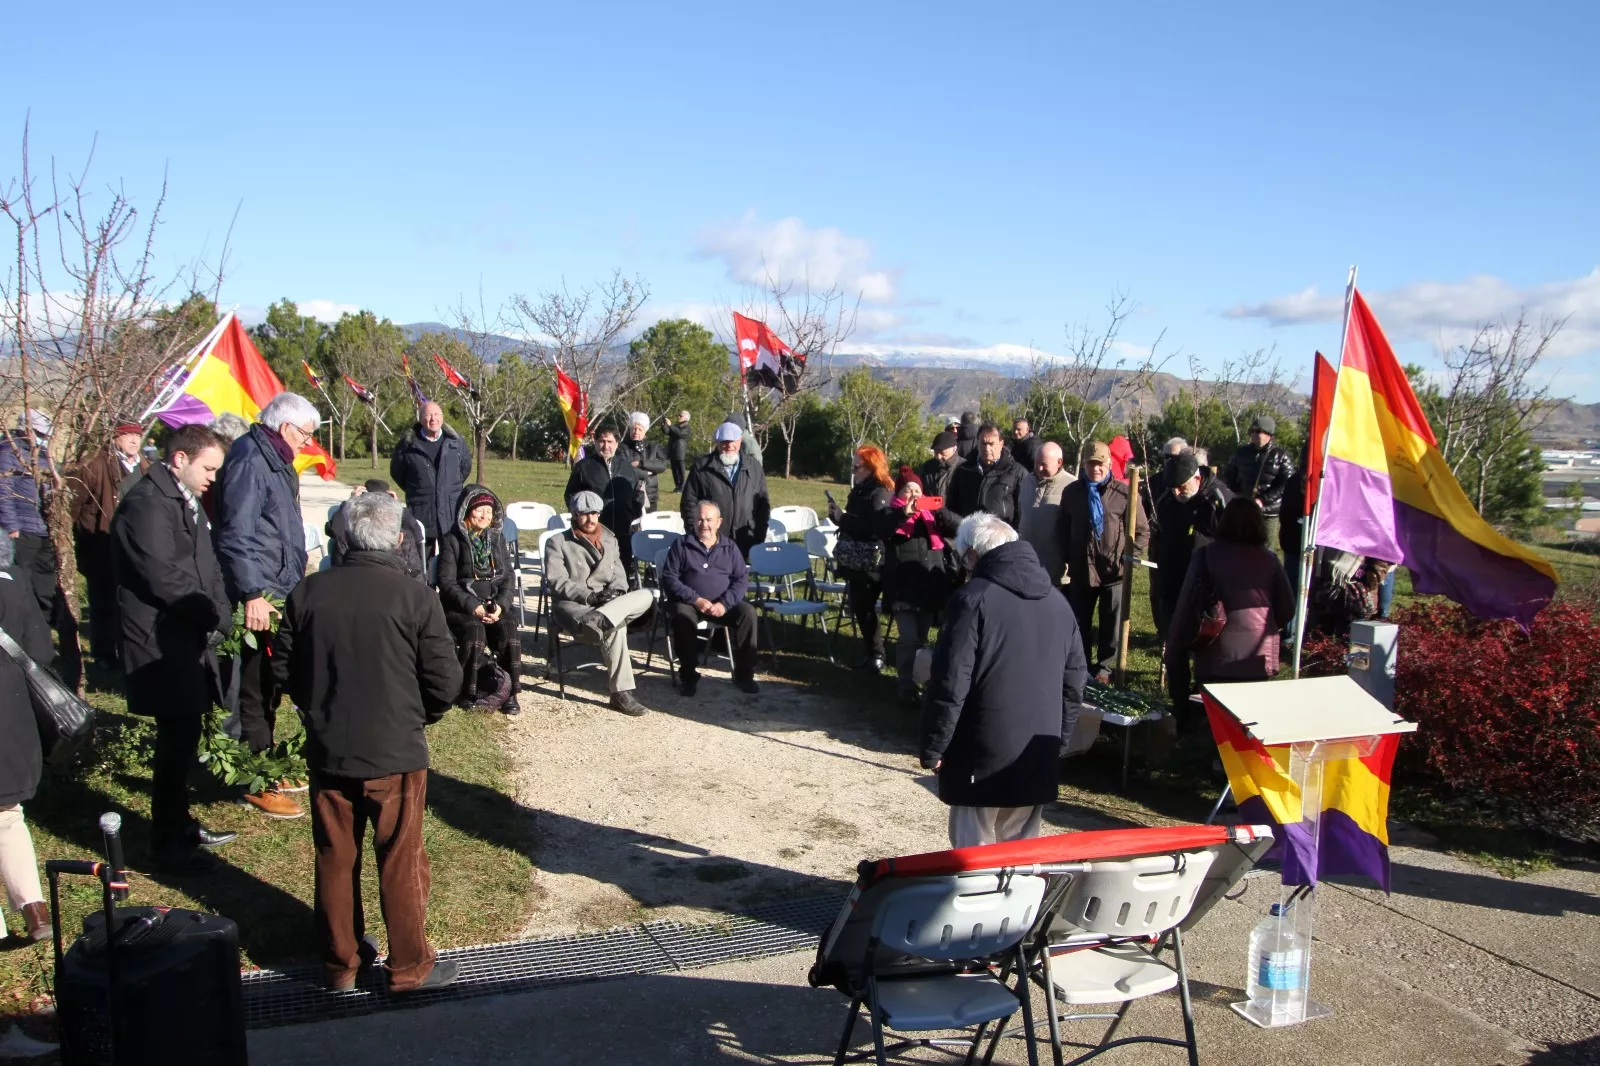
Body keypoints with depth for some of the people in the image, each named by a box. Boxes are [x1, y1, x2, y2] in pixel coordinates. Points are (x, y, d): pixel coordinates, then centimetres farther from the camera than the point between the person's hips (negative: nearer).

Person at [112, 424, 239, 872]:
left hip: (190, 640, 9)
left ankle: (180, 824, 29)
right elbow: (164, 578, -22)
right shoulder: (146, 504, -16)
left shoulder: (185, 501, 16)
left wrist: (220, 614, 0)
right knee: (177, 740, -4)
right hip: (163, 645, -9)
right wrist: (212, 616, -11)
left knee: (183, 737, 16)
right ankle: (167, 843, 8)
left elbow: (208, 568, 16)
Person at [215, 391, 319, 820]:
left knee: (268, 688, 18)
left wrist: (296, 573, 27)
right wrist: (252, 594, -25)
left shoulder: (273, 460, 16)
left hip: (276, 592, 10)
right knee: (256, 691, -1)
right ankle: (257, 784, 9)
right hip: (258, 599, -10)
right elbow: (236, 537, -22)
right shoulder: (250, 462, -16)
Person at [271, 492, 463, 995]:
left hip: (327, 750, 4)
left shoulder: (309, 591, -5)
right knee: (401, 862, 10)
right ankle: (410, 966, 22)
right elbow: (445, 680, -13)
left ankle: (339, 962, 31)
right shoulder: (415, 597, -16)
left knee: (335, 859, 17)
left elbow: (283, 666, 3)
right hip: (395, 753, -3)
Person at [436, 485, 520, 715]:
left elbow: (509, 576, 8)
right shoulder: (452, 541, 1)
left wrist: (500, 605, -10)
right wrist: (472, 606, -18)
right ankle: (469, 693, -20)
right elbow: (447, 582, -5)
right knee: (474, 628, -32)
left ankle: (509, 692, -19)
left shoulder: (497, 538, 13)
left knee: (509, 627, -26)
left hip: (494, 603, 3)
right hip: (460, 606, -3)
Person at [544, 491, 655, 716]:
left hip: (610, 602, 5)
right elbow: (557, 582, -8)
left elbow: (619, 575, 16)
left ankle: (599, 620, -42)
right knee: (615, 627, -39)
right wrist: (589, 596, -21)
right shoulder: (558, 543, 3)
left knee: (646, 596, -28)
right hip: (572, 605, -5)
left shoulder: (609, 540, 20)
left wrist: (616, 591, -11)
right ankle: (621, 693, -34)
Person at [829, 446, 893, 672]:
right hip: (855, 562, 9)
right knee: (859, 607, 12)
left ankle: (875, 656, 8)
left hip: (871, 564, -9)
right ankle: (871, 653, 21)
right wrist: (838, 517, 6)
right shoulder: (859, 491, 13)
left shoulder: (880, 494, -14)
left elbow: (874, 528, -27)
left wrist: (841, 518, -24)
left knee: (864, 607, -4)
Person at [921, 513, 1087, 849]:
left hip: (984, 754, -6)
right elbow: (1074, 681, 16)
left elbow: (950, 684, -16)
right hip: (1039, 756, 6)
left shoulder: (973, 599, -12)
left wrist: (932, 748, -8)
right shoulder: (1058, 602, 11)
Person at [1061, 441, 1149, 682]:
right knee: (1078, 624, 13)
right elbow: (1065, 529, 13)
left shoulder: (1125, 492, -7)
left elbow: (1143, 531, -3)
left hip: (1114, 572, -3)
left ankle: (1104, 667, 26)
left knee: (1111, 626, 10)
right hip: (1080, 571, 3)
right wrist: (1067, 559, 8)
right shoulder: (1071, 492, 4)